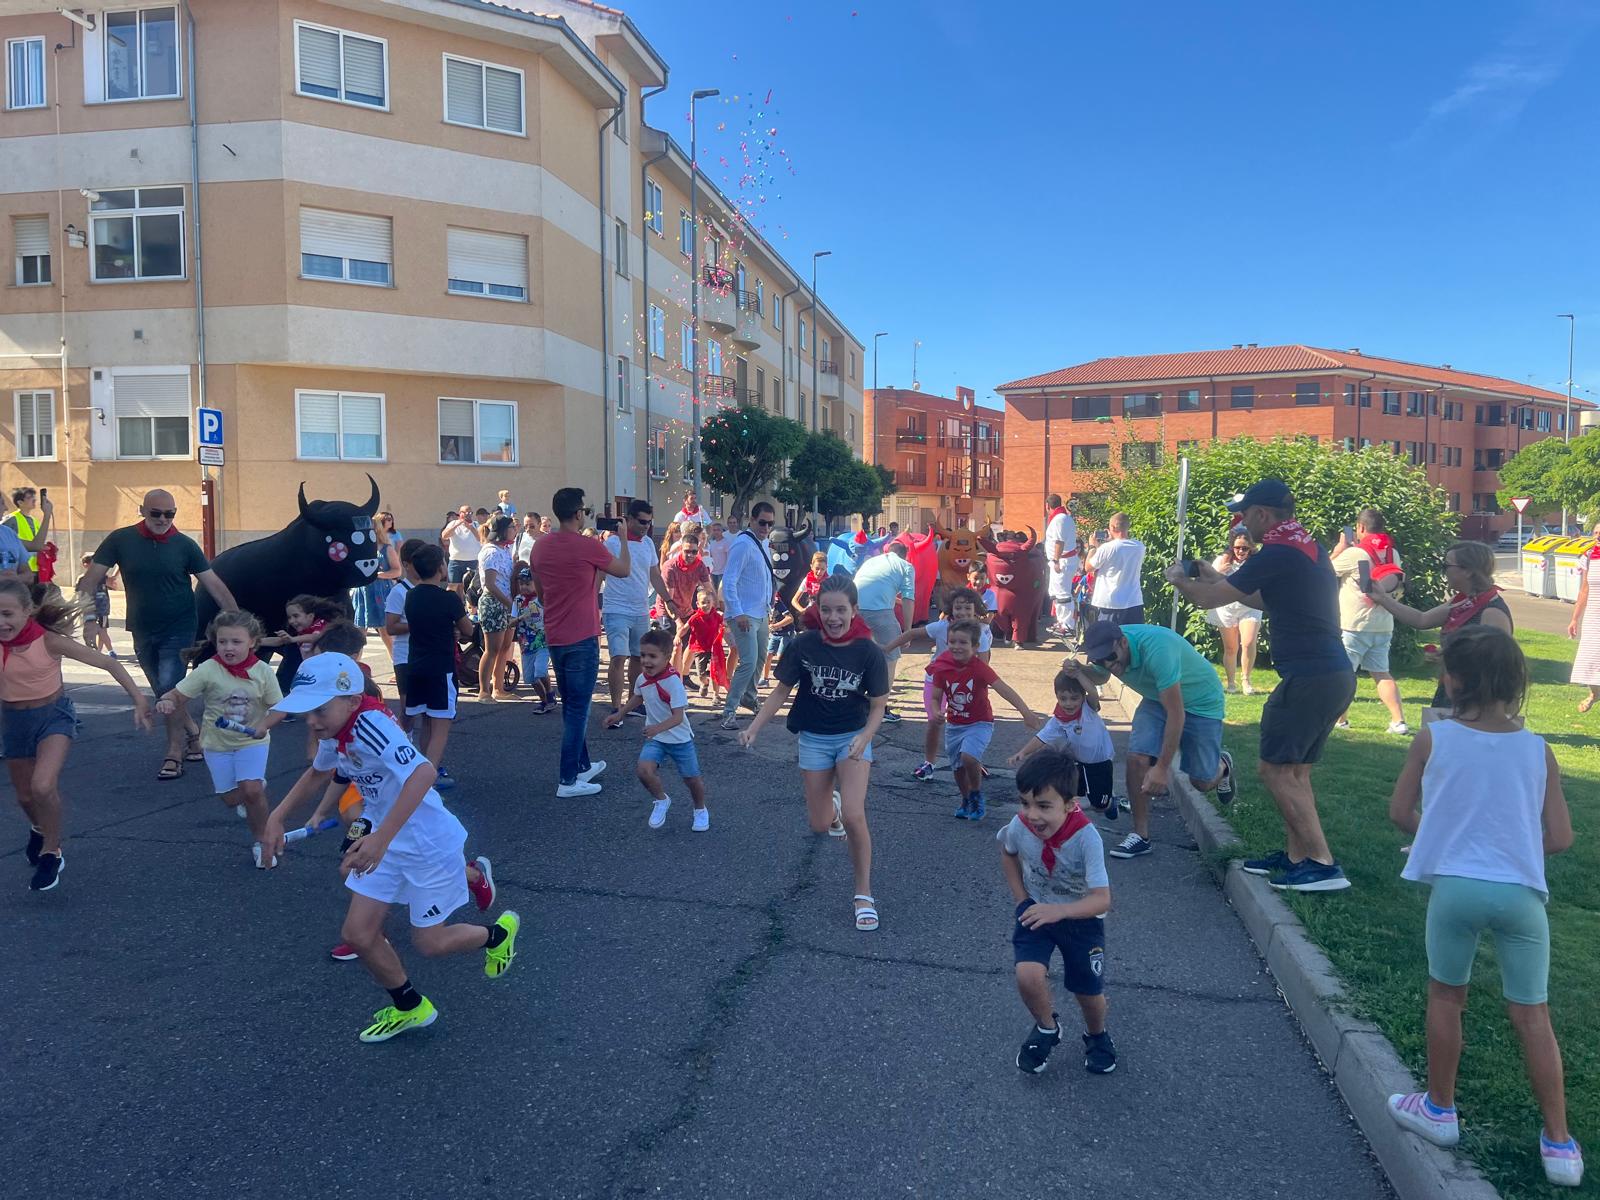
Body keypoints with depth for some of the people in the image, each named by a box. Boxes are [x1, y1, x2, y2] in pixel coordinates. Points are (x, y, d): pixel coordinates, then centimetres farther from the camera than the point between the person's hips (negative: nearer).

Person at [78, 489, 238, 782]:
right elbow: (91, 578, -6)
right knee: (164, 692, 13)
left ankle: (174, 753, 0)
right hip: (142, 631, 3)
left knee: (169, 690, -11)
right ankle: (194, 733, 32)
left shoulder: (184, 545, -7)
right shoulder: (120, 540, -4)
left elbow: (214, 584, -8)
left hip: (178, 630, -3)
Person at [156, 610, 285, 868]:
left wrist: (264, 725, -26)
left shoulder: (263, 672, -13)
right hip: (217, 743, 2)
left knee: (251, 791, -17)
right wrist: (166, 701, -37)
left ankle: (260, 840, 5)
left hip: (252, 741, -1)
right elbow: (179, 694, -14)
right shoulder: (208, 670, -15)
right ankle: (258, 787, 45)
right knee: (231, 799, 9)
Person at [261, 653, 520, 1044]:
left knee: (428, 942, 6)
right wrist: (278, 816, 14)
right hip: (386, 843, 8)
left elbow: (423, 773, -46)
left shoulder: (370, 726, -31)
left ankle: (498, 933, 36)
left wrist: (381, 838, -49)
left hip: (429, 843, -8)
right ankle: (409, 1008, 30)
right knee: (359, 934, 7)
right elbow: (318, 773, 21)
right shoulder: (334, 733, -3)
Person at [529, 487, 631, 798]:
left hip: (554, 638, 7)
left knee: (571, 706, 19)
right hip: (582, 638, -7)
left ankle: (582, 765, 31)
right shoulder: (588, 546, -15)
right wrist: (624, 539, 17)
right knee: (577, 709, -1)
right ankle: (568, 780, 1)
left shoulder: (541, 546, 4)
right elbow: (624, 571, 1)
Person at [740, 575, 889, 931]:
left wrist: (863, 739, -24)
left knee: (853, 815, -19)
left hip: (853, 736, -2)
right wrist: (754, 727, -14)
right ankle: (831, 804, 47)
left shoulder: (869, 652, -16)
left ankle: (863, 894, 2)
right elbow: (781, 691, -4)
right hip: (814, 738, 2)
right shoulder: (804, 645, -14)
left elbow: (877, 706, -8)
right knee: (819, 825, 7)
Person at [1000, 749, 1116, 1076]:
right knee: (1028, 976, -21)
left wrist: (1060, 910, -49)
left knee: (1090, 994, 5)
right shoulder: (1019, 826, -22)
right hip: (1036, 911, 2)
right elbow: (1008, 854, 3)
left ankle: (1096, 1035, 42)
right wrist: (1022, 900, -3)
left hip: (1081, 917, -1)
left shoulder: (1086, 837, -32)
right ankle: (1047, 1027, 11)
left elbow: (1102, 899, -33)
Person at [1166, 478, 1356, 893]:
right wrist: (1217, 577, 33)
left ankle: (1322, 863, -4)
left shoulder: (1277, 554, -14)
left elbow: (1209, 599, -8)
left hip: (1309, 678, -10)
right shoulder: (1309, 548, 16)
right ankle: (1296, 855, 22)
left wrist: (1179, 579, 12)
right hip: (1336, 675, 10)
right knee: (1294, 770, 16)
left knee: (1276, 768, -3)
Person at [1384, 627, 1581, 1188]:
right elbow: (1559, 839, 1)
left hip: (1454, 887, -1)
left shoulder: (1433, 738, -6)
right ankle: (1559, 1143, 20)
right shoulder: (1538, 750, -1)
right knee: (1532, 1015, 14)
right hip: (1520, 893, 2)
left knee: (1446, 996, 17)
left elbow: (1400, 813, 1)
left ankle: (1440, 1109, 31)